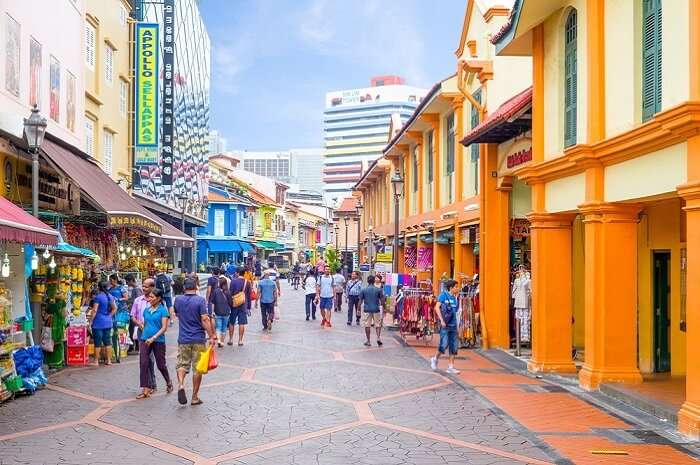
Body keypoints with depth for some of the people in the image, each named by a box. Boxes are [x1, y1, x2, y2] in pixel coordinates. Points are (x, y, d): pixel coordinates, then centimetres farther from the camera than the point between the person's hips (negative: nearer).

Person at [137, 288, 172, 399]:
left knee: (160, 364, 6)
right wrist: (144, 335, 11)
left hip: (158, 341, -4)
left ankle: (169, 382, 33)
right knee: (143, 363, -6)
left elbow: (164, 328, -13)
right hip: (145, 340, 5)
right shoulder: (146, 310, 9)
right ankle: (146, 390, -3)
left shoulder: (163, 310, -7)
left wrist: (153, 338, -22)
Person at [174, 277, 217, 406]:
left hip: (183, 339, 3)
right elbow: (204, 319, -16)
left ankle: (180, 385, -16)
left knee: (182, 364, 12)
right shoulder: (200, 300, -10)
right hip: (198, 339, -2)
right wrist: (211, 336, -14)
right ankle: (194, 397, 11)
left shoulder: (178, 300, 2)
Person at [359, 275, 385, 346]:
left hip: (367, 309, 0)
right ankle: (378, 338, -9)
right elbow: (382, 300, 1)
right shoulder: (379, 290, -1)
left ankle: (368, 341, 9)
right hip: (376, 309, 0)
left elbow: (360, 301, 1)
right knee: (378, 325, 9)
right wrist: (383, 309, 11)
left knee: (367, 325, 7)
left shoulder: (363, 290, 0)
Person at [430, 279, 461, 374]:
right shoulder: (443, 295, -8)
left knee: (453, 346, 5)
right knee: (444, 344, -7)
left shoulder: (454, 297, 11)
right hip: (445, 324, -6)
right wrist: (442, 320, -19)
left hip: (453, 325, 7)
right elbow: (437, 307, -15)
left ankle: (451, 367, 11)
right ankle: (435, 359, 19)